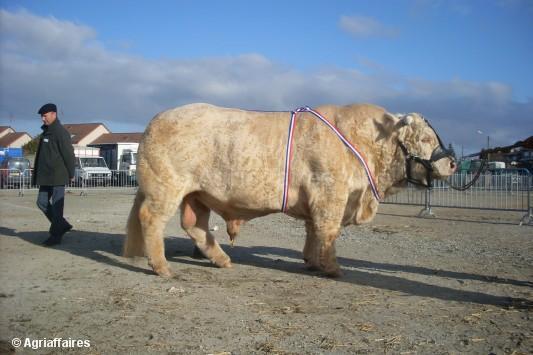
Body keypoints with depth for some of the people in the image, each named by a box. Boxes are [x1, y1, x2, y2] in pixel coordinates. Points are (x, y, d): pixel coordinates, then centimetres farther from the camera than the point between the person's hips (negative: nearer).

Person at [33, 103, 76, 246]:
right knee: (42, 202, 11)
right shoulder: (46, 132, 15)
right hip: (46, 176, 9)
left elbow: (69, 154, -14)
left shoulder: (60, 132, -12)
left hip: (58, 176, -9)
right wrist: (38, 174, 18)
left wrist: (71, 174, -12)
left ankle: (56, 234, 5)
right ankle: (62, 225, 23)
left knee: (56, 205, -3)